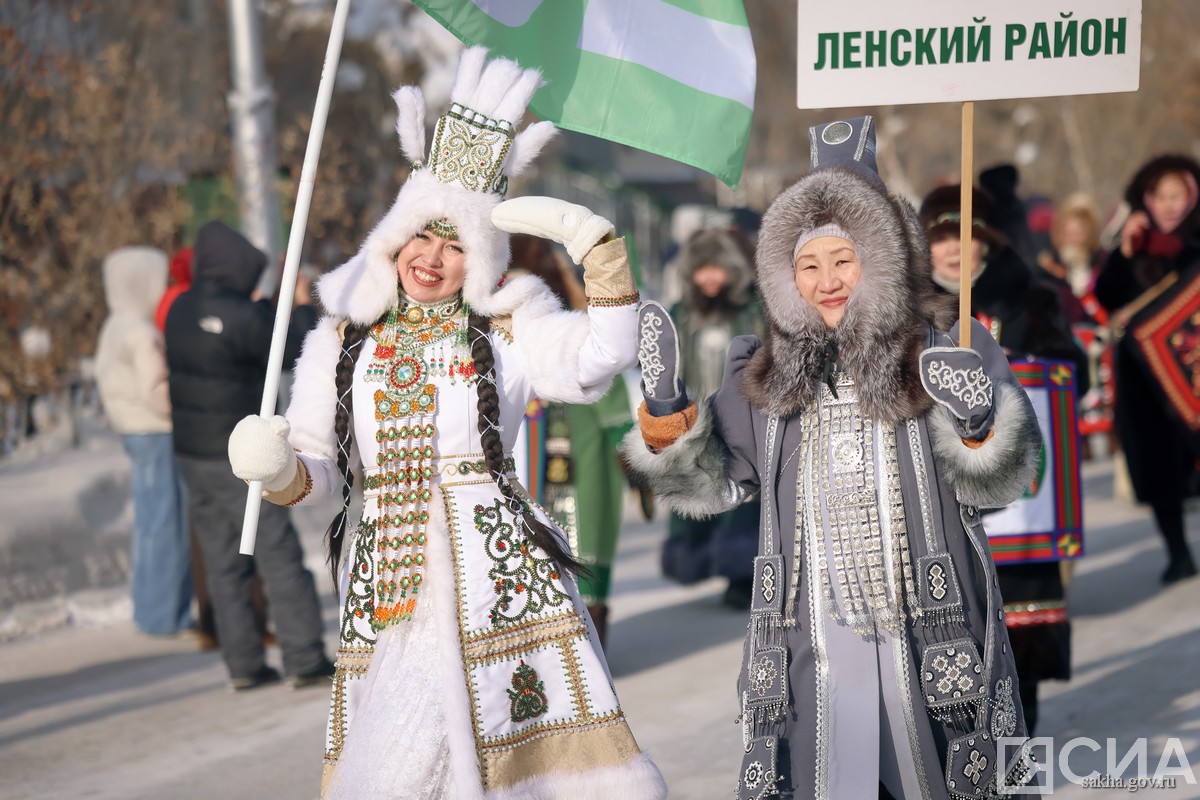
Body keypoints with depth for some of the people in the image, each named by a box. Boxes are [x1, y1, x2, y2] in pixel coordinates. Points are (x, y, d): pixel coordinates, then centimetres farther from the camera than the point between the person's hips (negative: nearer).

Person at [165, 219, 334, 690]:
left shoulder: (181, 309, 3)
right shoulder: (242, 317, -20)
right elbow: (296, 354, -9)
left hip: (190, 452, 8)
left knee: (224, 562, 10)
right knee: (279, 554, -1)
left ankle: (243, 665, 11)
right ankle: (305, 660, -1)